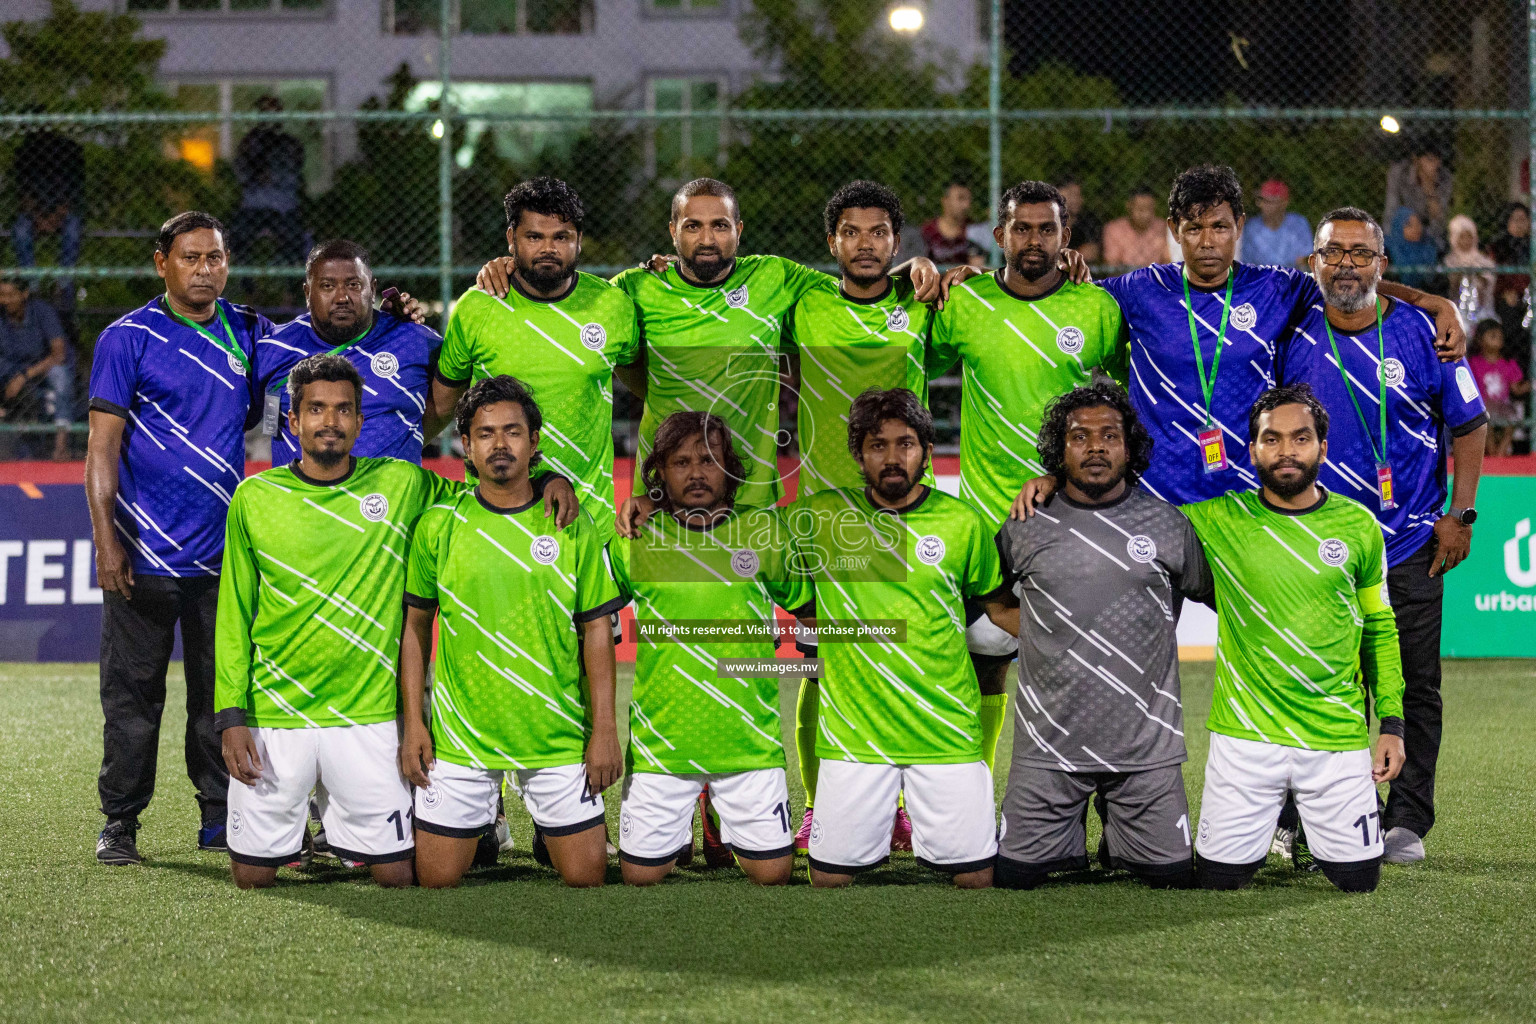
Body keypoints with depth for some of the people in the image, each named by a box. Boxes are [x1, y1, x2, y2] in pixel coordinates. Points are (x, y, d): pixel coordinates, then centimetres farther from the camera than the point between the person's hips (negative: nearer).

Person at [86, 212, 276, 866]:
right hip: (145, 554, -4)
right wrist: (105, 539, -13)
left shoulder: (248, 333, 8)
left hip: (223, 553, 4)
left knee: (222, 690, 8)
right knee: (133, 692, 2)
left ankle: (221, 818, 16)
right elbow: (103, 444, -5)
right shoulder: (128, 339, -3)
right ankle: (119, 824, 9)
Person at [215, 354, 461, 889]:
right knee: (253, 876, 3)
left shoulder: (401, 486, 2)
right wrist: (231, 717, -3)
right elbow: (233, 617, 4)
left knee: (396, 875, 1)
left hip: (369, 716, 0)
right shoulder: (255, 498, 2)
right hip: (273, 718, 0)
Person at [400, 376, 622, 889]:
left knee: (585, 874, 0)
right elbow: (416, 625, 7)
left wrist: (604, 730, -3)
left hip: (557, 733, 0)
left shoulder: (572, 527, 0)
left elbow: (597, 630, 3)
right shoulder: (439, 525, 0)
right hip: (460, 733, 0)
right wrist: (413, 721, 0)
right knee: (437, 876, 2)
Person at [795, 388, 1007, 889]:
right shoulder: (821, 515, 1)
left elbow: (989, 599, 17)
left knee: (975, 876, -2)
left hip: (946, 730, 0)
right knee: (829, 876, -2)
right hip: (852, 730, 0)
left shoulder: (962, 523, 2)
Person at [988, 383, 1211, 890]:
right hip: (1050, 745, 0)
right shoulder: (1026, 527, 4)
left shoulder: (1167, 524, 4)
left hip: (1145, 746, 0)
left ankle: (1121, 830, 29)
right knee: (1014, 873, -3)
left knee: (1174, 874, -2)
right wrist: (1035, 632, 11)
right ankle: (1067, 829, 30)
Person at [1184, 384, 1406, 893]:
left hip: (1338, 736, 1)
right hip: (1245, 735, -1)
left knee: (1358, 877, 0)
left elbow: (1380, 629, 10)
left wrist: (1392, 725, 6)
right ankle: (1264, 830, 31)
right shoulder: (1219, 520, -2)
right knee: (1220, 875, -2)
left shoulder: (1358, 526, 3)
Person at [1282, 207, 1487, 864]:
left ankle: (1407, 821, 9)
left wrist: (1461, 514, -2)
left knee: (1413, 687, 1)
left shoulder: (1423, 333, -3)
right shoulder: (1295, 341, 0)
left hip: (1413, 546, -1)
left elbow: (1469, 424, 4)